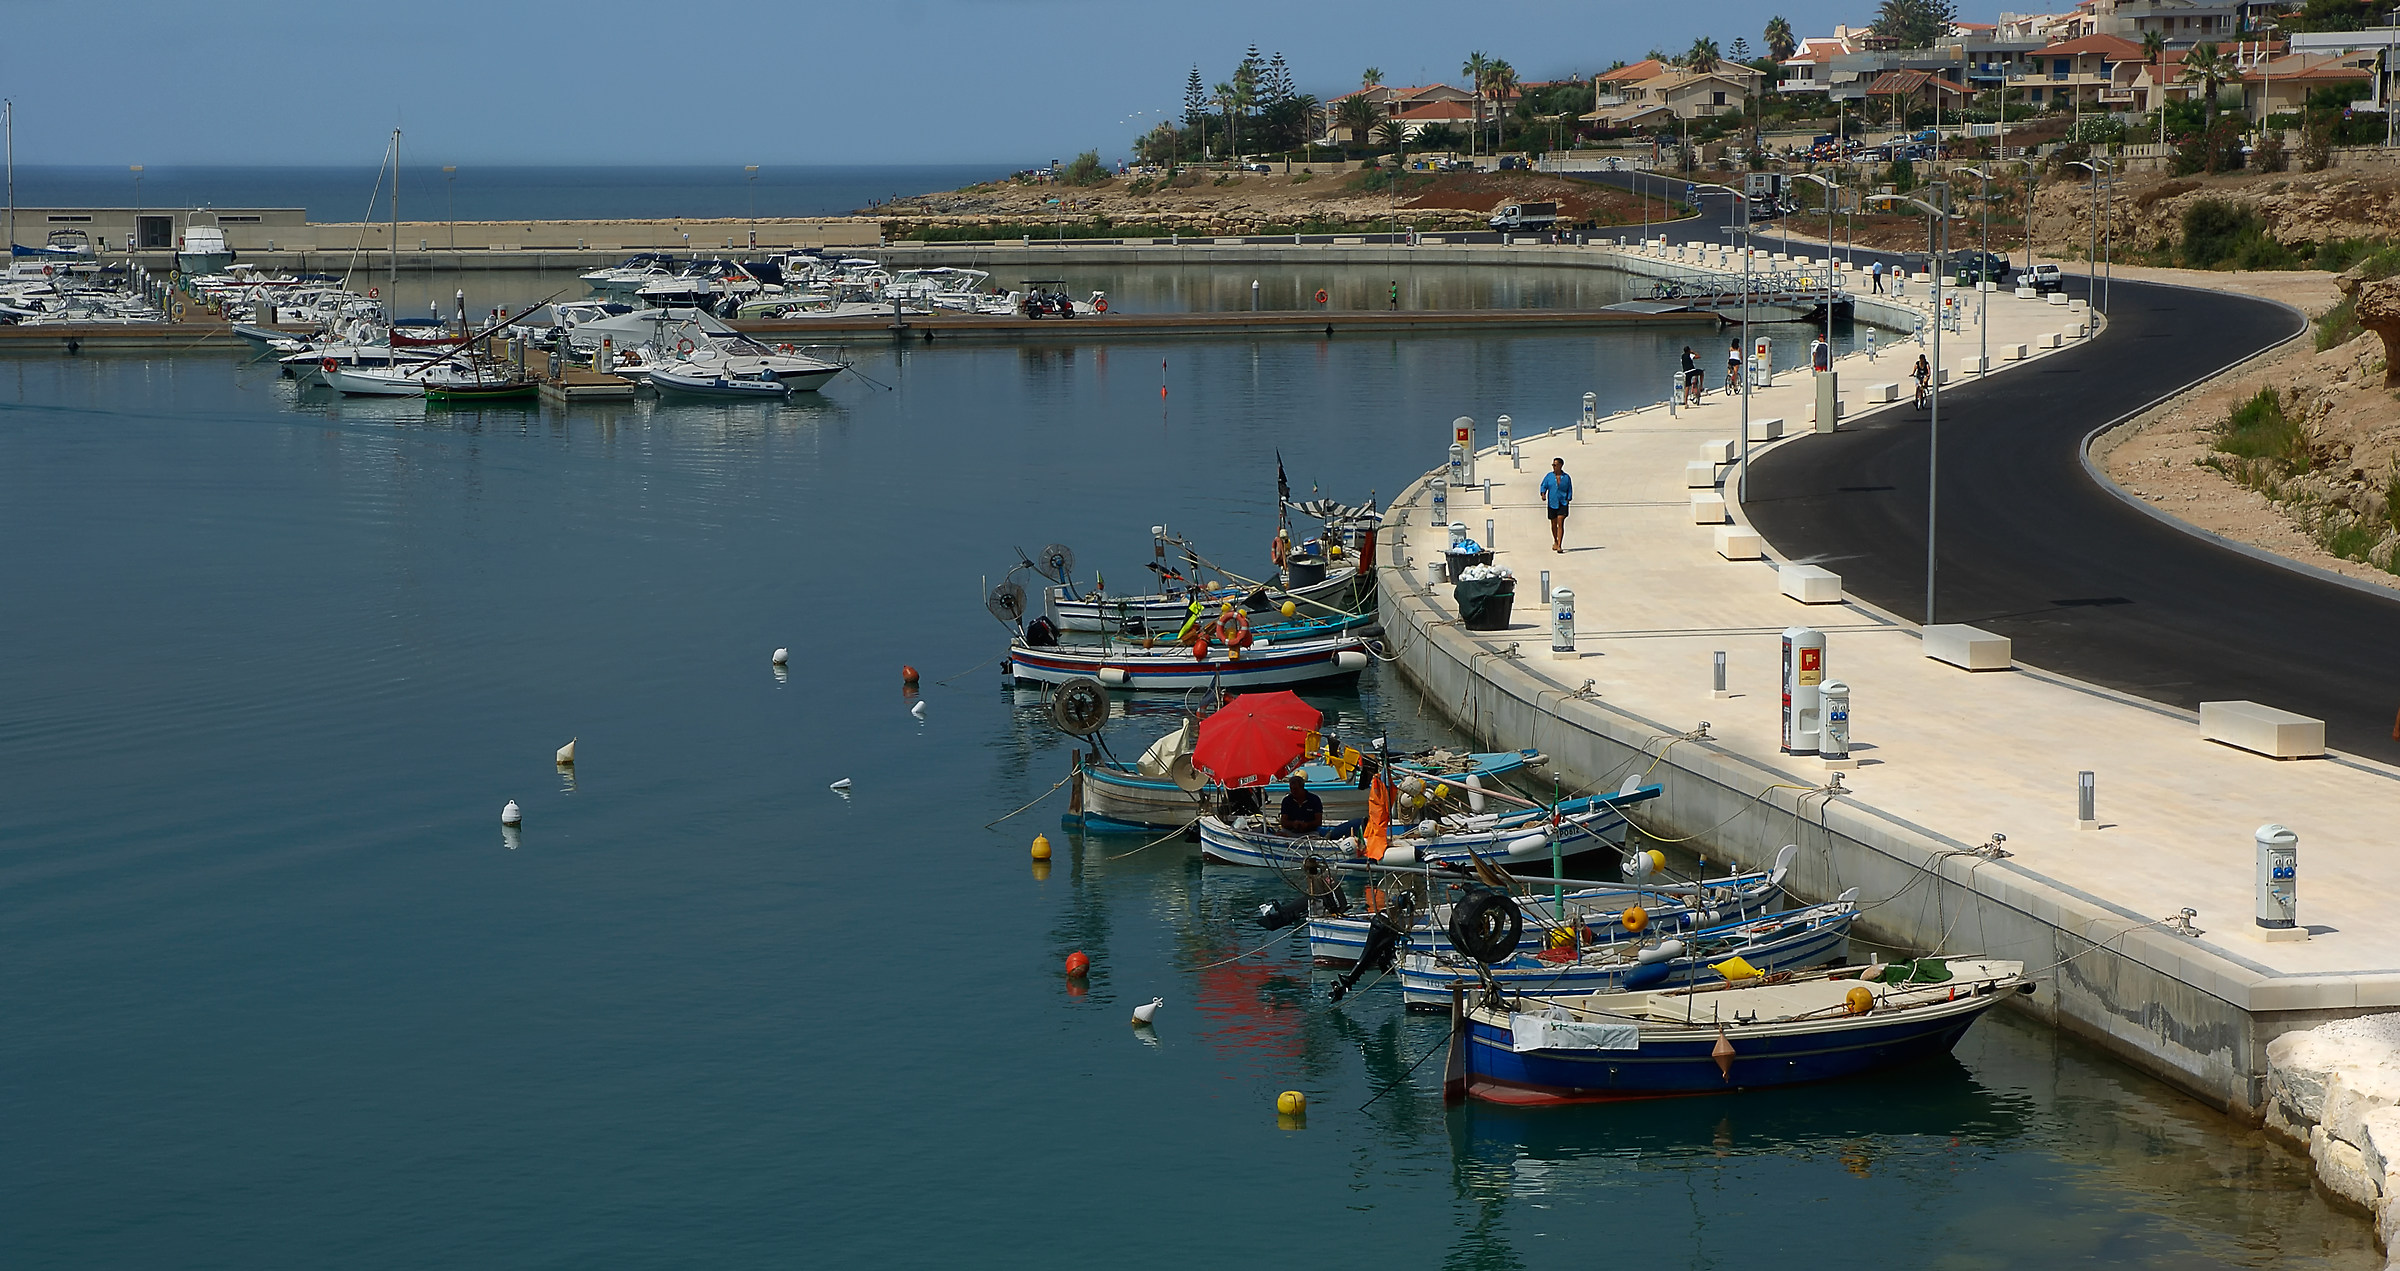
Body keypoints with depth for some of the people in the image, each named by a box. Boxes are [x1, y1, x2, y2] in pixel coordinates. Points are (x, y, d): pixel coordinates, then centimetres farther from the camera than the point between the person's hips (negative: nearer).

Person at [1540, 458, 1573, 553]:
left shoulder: (1566, 477, 1)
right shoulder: (1549, 476, 4)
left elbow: (1569, 490, 9)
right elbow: (1543, 486, 5)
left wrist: (1568, 499, -1)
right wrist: (1543, 494, -13)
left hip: (1563, 503, -2)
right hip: (1552, 503, 2)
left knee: (1560, 523, -13)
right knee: (1554, 523, 14)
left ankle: (1559, 545, -17)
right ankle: (1555, 542, 36)